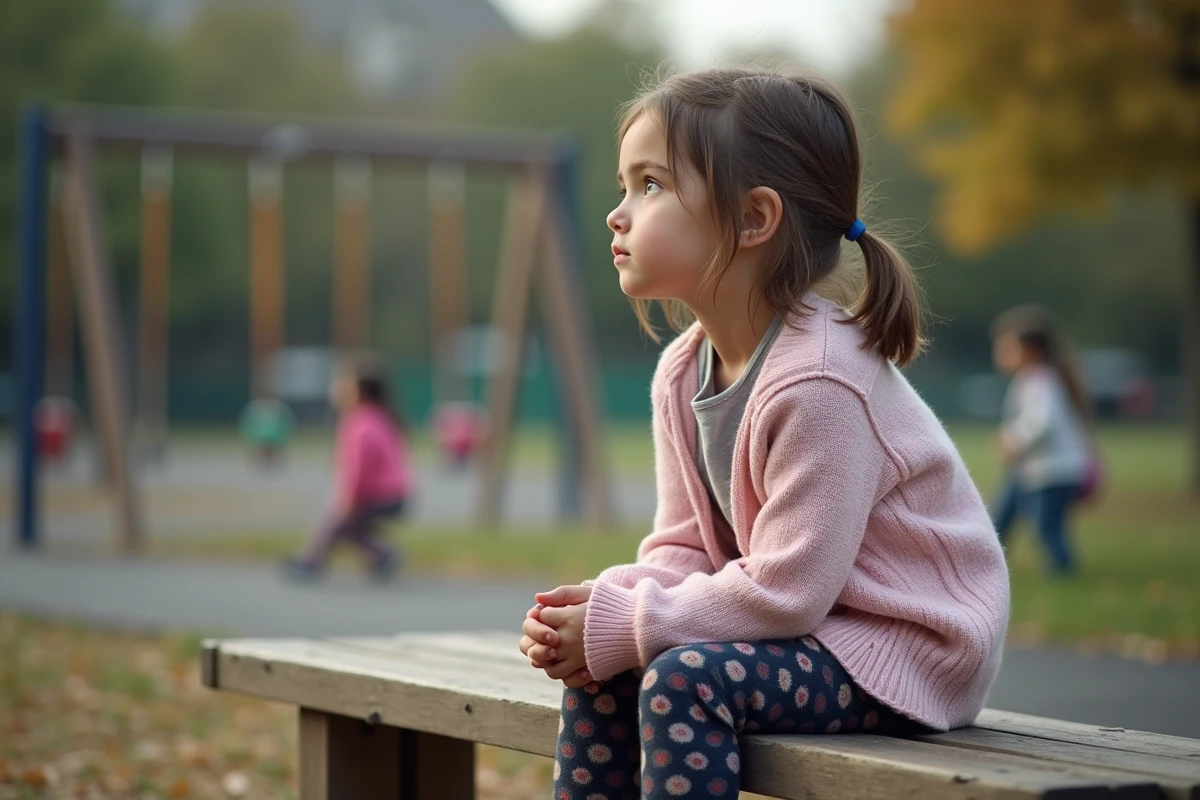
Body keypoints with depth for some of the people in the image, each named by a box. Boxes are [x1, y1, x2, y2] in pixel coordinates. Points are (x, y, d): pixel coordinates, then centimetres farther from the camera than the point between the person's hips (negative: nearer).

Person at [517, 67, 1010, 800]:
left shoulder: (820, 381, -26)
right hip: (809, 626, 9)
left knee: (686, 679, -27)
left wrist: (622, 625, -21)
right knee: (600, 674, -2)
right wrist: (605, 605, -13)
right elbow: (685, 548, 8)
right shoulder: (683, 373, 3)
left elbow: (785, 590, -26)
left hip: (906, 653, -9)